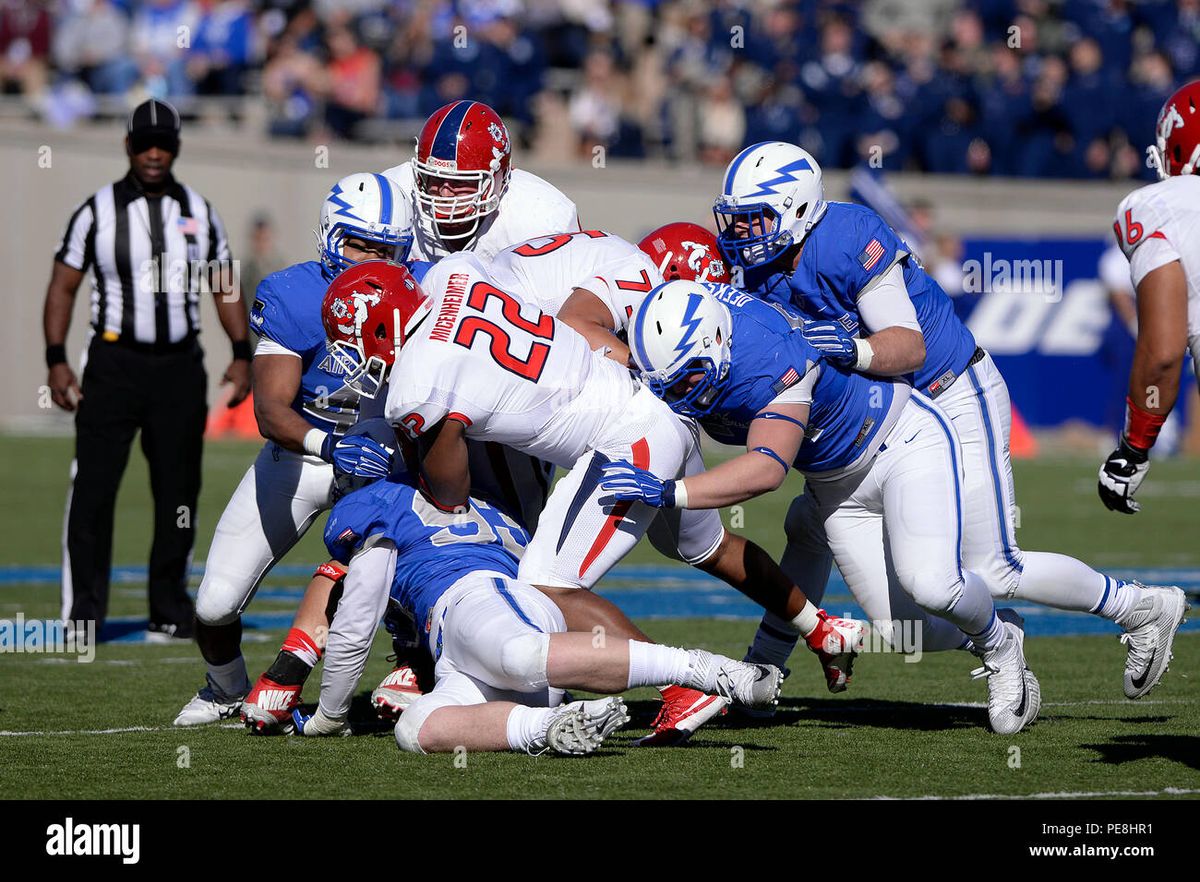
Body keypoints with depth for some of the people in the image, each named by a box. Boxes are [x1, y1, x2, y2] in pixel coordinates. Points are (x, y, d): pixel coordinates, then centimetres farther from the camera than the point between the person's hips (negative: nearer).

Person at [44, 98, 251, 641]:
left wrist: (241, 355, 5)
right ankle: (82, 612, -5)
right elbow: (64, 286, 2)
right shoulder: (97, 212, 0)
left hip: (180, 367, 3)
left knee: (178, 493, 5)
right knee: (93, 490, -9)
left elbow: (225, 286, 15)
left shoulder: (198, 212, 8)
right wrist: (57, 361, -6)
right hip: (114, 362, -3)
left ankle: (170, 612, 15)